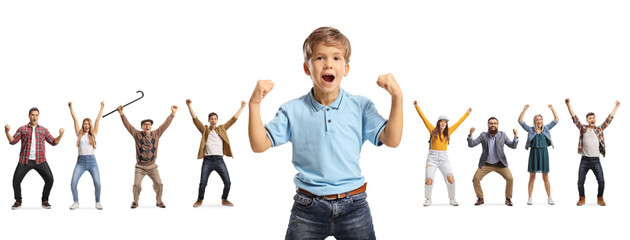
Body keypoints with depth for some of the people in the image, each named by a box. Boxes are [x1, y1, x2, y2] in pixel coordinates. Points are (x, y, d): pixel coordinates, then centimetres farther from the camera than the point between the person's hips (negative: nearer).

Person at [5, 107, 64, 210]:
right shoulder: (22, 129, 7)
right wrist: (7, 132, -17)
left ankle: (45, 201, 8)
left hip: (40, 161, 1)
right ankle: (18, 201, 12)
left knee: (49, 179, -10)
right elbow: (12, 141, 0)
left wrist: (61, 135, -8)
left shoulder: (43, 130, 12)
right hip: (25, 160, -1)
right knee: (16, 180, -8)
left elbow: (54, 142, 9)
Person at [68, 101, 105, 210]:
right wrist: (71, 108, 12)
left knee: (97, 183, -12)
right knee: (73, 183, -11)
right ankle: (76, 202, 7)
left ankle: (98, 203, 7)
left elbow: (97, 120, 10)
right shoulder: (79, 134, 10)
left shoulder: (93, 134, 10)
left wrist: (102, 107, 12)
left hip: (92, 160, 0)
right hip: (81, 161, 0)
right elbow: (75, 119, 11)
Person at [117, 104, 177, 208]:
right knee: (136, 185, -12)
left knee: (159, 184, -7)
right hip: (140, 166, -1)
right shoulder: (137, 135, -2)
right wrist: (122, 114, -18)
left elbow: (165, 124, -1)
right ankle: (135, 202, 10)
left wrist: (172, 114, -7)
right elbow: (128, 125, -8)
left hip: (152, 166, 1)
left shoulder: (156, 134, 2)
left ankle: (159, 201, 14)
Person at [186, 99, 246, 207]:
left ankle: (224, 199, 18)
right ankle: (200, 200, 17)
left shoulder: (222, 129, 15)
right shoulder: (204, 130, 10)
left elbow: (233, 119, 17)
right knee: (202, 183, -5)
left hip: (219, 160, 2)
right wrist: (189, 106, -7)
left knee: (227, 182, -3)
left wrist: (242, 107, 17)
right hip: (207, 160, -2)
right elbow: (195, 119, 2)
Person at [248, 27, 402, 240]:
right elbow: (259, 145, -1)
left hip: (353, 206, 0)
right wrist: (254, 104, -12)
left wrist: (397, 97, -13)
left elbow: (391, 140, -4)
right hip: (308, 208, 0)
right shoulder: (293, 111, 2)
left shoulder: (360, 107, 3)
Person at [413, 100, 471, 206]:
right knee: (428, 180, -12)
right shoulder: (433, 130, 3)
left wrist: (467, 113, 24)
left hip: (444, 159, 2)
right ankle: (428, 200, 10)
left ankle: (452, 199, 4)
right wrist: (417, 107, 4)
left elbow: (459, 122, 17)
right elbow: (423, 118, 5)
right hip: (432, 158, -2)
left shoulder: (448, 132, 8)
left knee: (451, 179, -15)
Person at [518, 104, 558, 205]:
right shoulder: (530, 130, 4)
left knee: (546, 177, 4)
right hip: (534, 153, -1)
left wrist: (552, 109, 1)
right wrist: (525, 109, -10)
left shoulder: (546, 129, 9)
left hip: (544, 153, 1)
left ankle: (549, 198, 7)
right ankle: (529, 198, 7)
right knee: (532, 177, 3)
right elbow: (520, 121, -2)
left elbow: (556, 120, 11)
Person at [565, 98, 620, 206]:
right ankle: (582, 198, 19)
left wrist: (616, 107, 10)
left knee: (601, 181, -3)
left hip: (596, 160, 1)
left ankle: (600, 198, 14)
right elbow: (574, 118, -2)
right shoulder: (583, 128, 4)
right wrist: (568, 105, -10)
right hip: (585, 160, -1)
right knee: (580, 181, 2)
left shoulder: (600, 129, 8)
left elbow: (609, 119, 10)